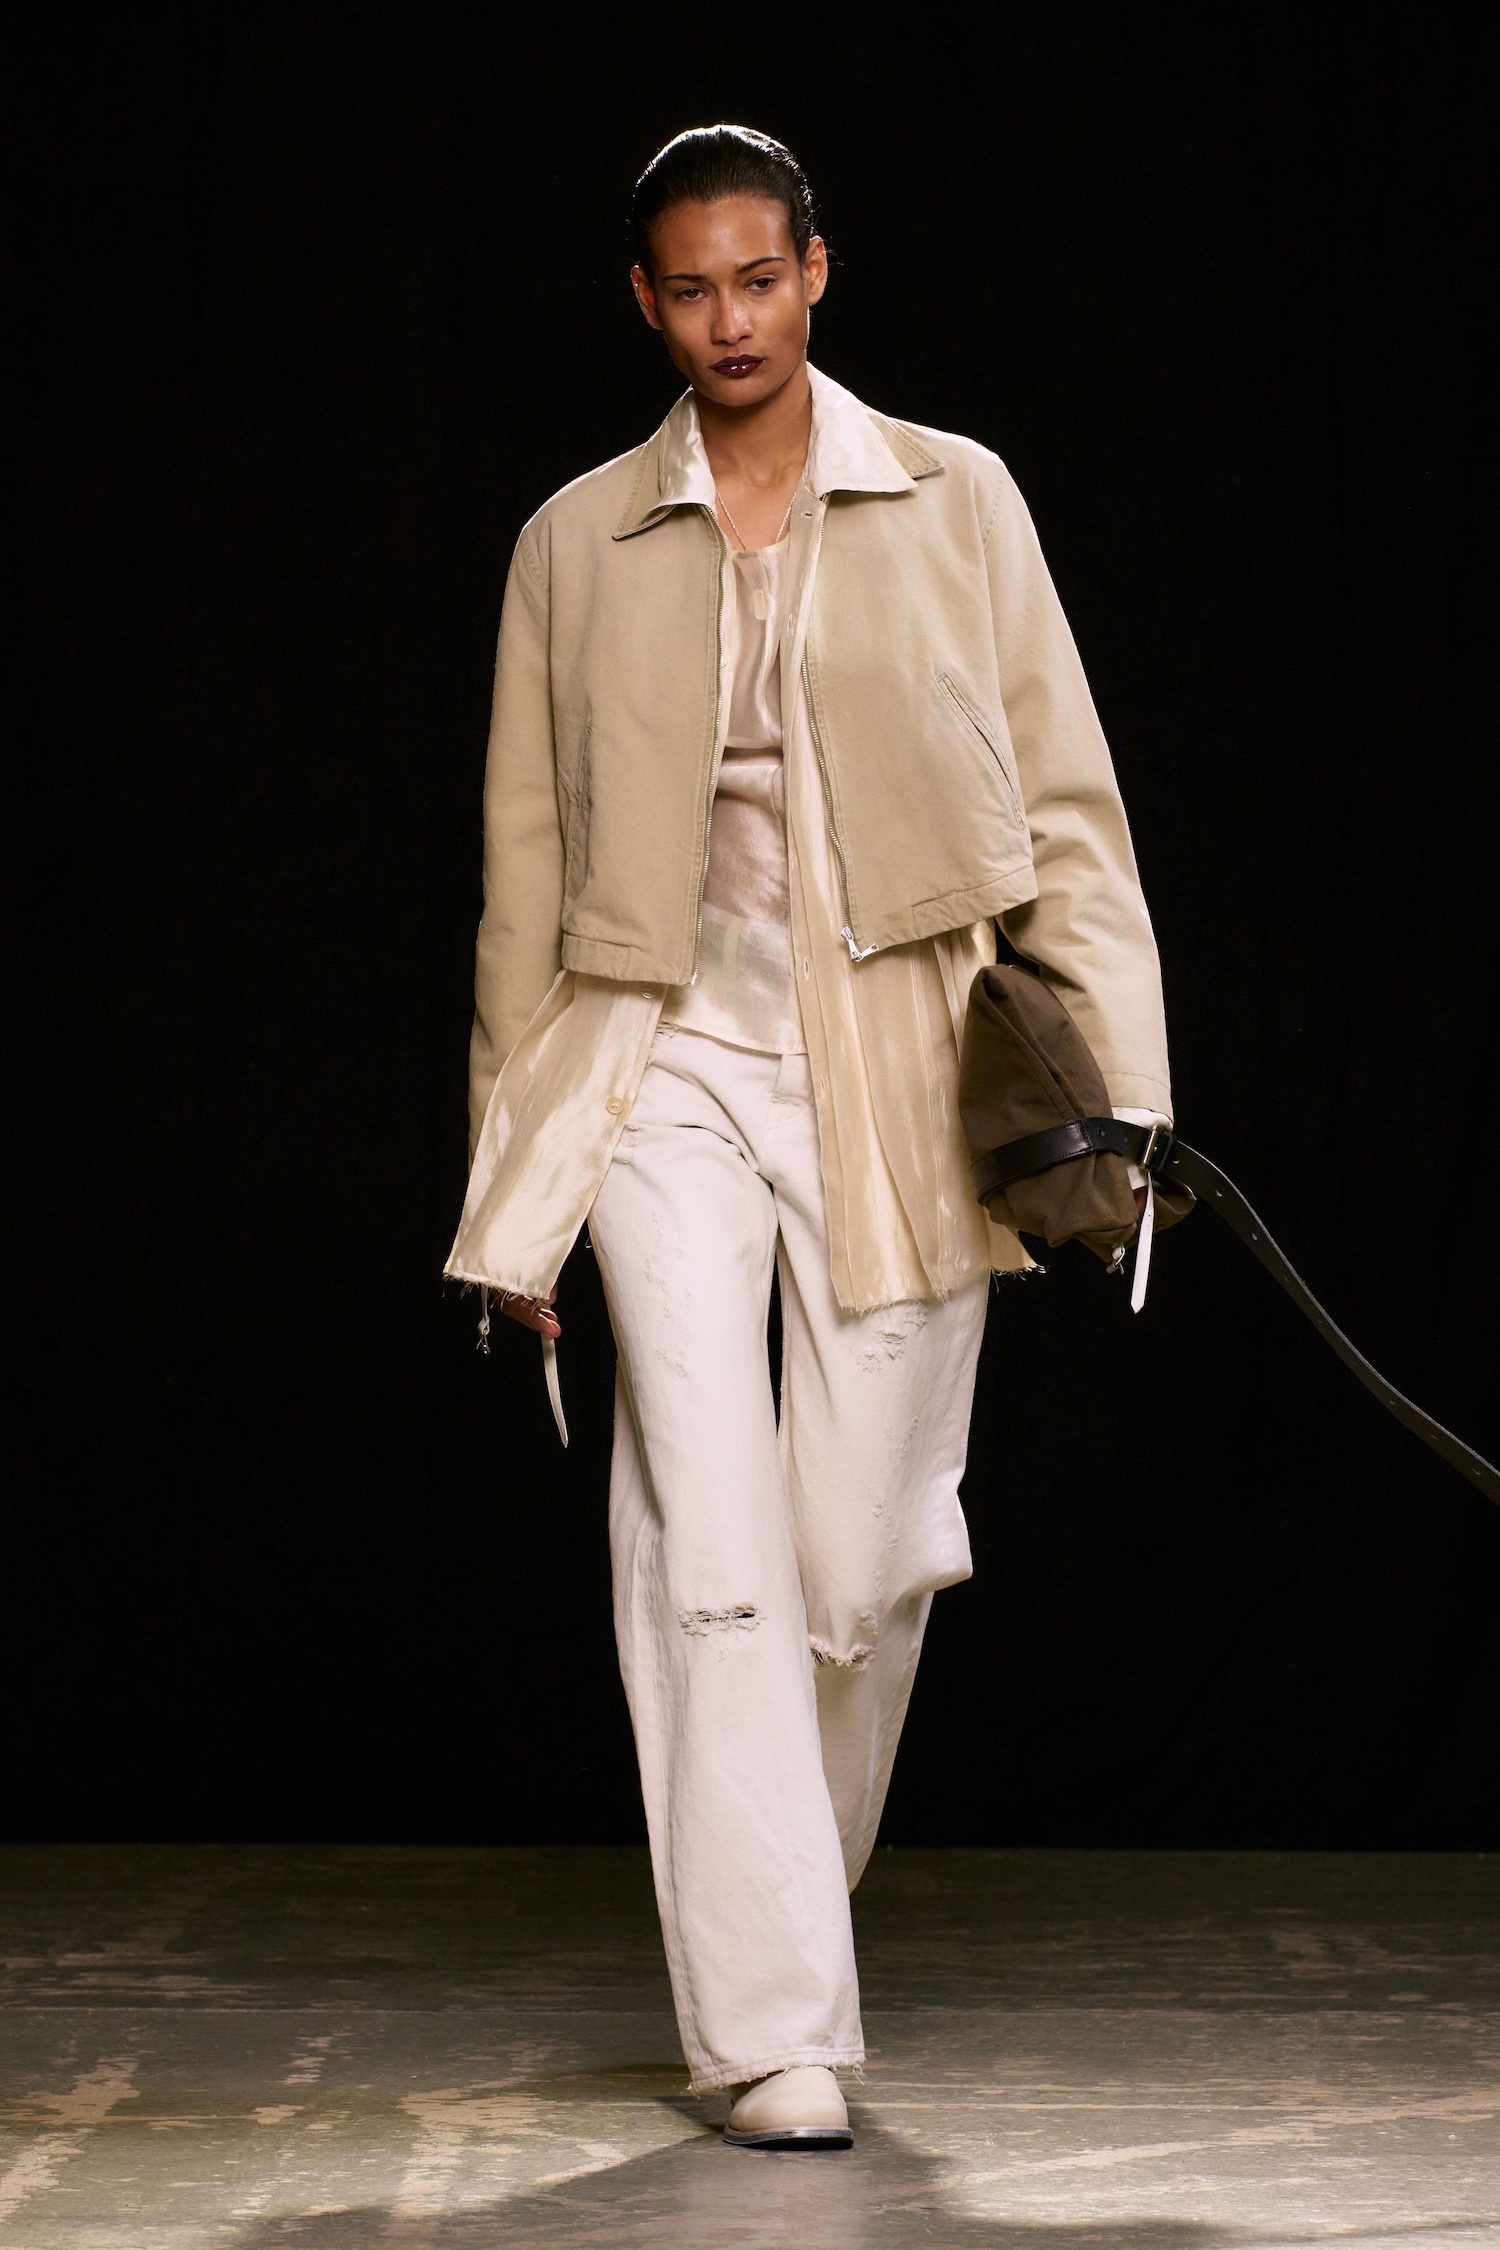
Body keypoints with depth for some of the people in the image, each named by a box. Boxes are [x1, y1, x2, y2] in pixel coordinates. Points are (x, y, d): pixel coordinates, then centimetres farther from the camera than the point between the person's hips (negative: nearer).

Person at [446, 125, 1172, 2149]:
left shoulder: (955, 502, 7)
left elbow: (1066, 810, 6)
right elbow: (528, 874, 13)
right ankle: (772, 2026, -8)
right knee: (713, 1546, -12)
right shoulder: (576, 545, 9)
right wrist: (513, 1187, 11)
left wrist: (1111, 1083, -5)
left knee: (863, 1559, 3)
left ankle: (784, 1887, 32)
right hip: (668, 1063, 0)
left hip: (903, 1075, 0)